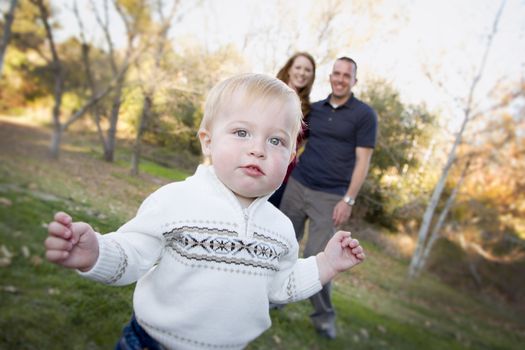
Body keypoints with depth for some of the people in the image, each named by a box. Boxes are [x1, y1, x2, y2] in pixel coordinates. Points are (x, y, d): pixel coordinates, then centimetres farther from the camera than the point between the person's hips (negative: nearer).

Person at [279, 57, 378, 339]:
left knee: (316, 256, -6)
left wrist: (348, 200, -12)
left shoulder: (364, 115, -3)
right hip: (297, 187, 5)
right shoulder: (313, 109, 9)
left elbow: (363, 161, -7)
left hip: (330, 197, -4)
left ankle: (324, 316, 14)